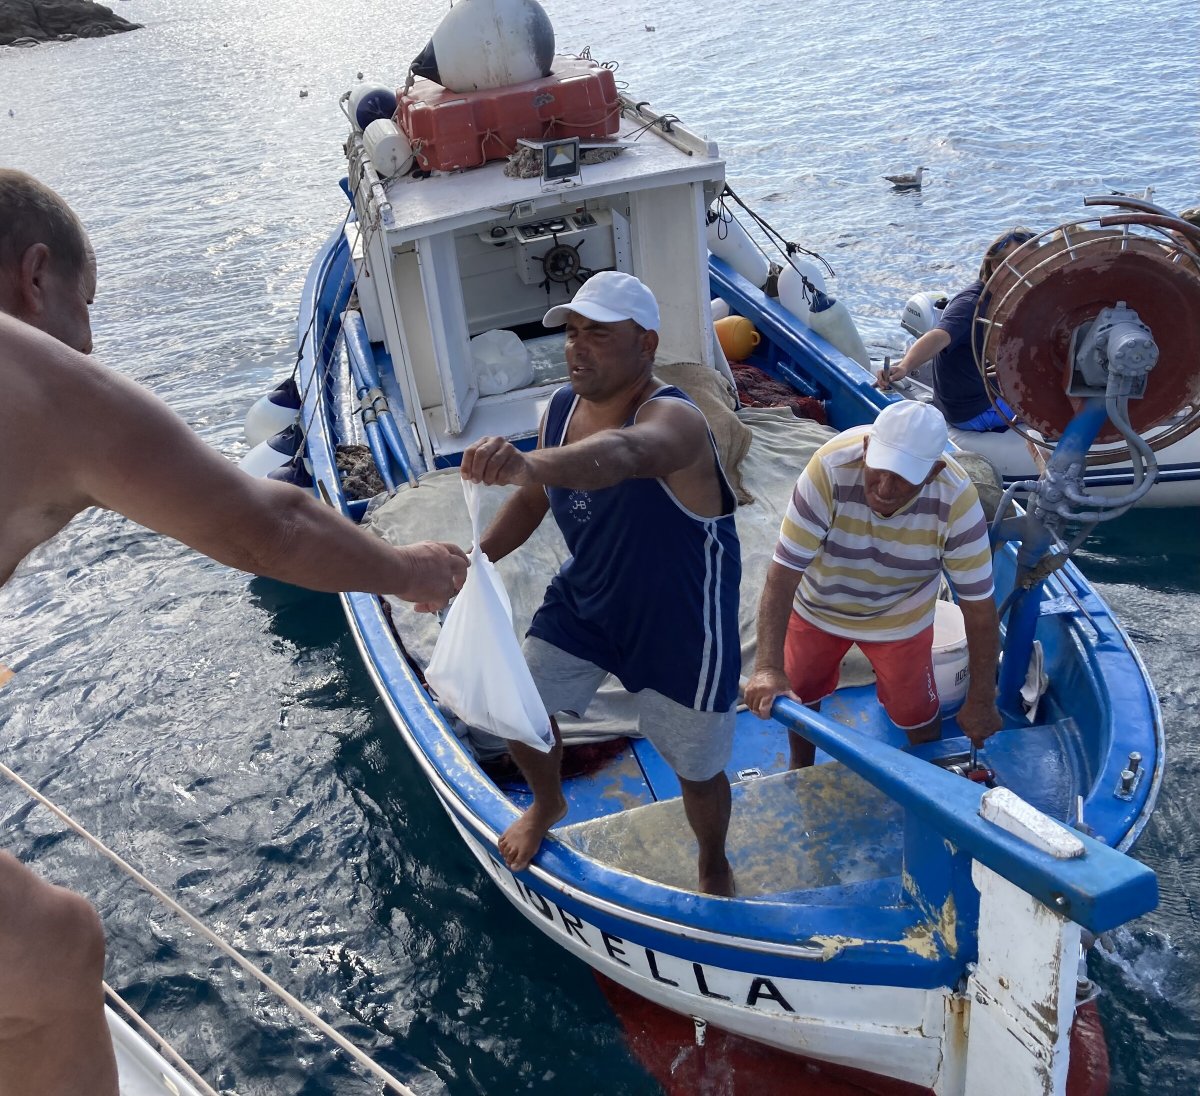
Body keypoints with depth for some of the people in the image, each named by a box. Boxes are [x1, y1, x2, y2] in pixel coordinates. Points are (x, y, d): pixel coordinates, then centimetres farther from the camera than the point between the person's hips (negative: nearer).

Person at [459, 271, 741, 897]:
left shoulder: (674, 420, -31)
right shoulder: (561, 408, -7)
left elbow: (623, 453, -57)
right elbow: (534, 501, 8)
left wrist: (527, 464, -76)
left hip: (680, 627, -5)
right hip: (583, 603, 6)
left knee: (696, 771, 11)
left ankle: (714, 868, 47)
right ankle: (548, 804, 45)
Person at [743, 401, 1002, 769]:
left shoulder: (956, 500, -35)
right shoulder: (831, 468, -39)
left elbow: (979, 605, -24)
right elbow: (783, 573, -37)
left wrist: (981, 701, -18)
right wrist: (768, 667, -45)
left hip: (899, 619, 0)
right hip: (818, 605, 1)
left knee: (918, 718, 8)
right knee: (799, 696, 20)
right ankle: (800, 770, 51)